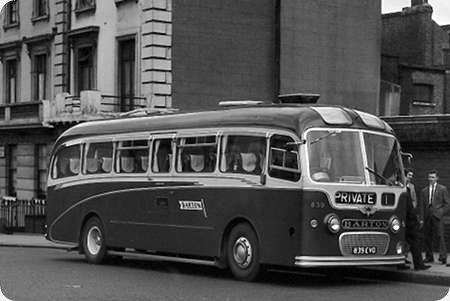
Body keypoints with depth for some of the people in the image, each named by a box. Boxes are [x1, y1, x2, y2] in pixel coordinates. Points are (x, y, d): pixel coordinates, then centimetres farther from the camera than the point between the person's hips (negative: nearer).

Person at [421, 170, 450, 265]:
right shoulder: (424, 191, 17)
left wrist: (441, 212, -8)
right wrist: (423, 216, 5)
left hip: (437, 216, -4)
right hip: (427, 217, 4)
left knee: (440, 236, -10)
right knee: (427, 237, 3)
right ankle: (429, 257, 10)